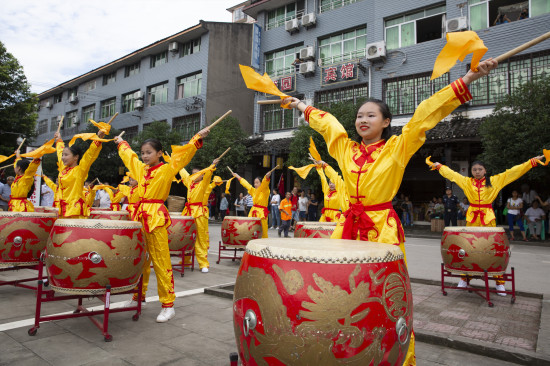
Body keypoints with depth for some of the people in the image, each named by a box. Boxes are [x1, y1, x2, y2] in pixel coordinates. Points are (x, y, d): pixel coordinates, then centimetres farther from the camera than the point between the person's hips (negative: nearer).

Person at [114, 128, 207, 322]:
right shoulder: (141, 169, 16)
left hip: (157, 218, -7)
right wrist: (122, 143, 48)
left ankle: (168, 305, 1)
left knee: (161, 262, -6)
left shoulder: (167, 169, -3)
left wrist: (198, 138, -23)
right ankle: (138, 296, 30)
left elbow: (183, 154, -13)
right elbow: (129, 155, 34)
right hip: (140, 216, 7)